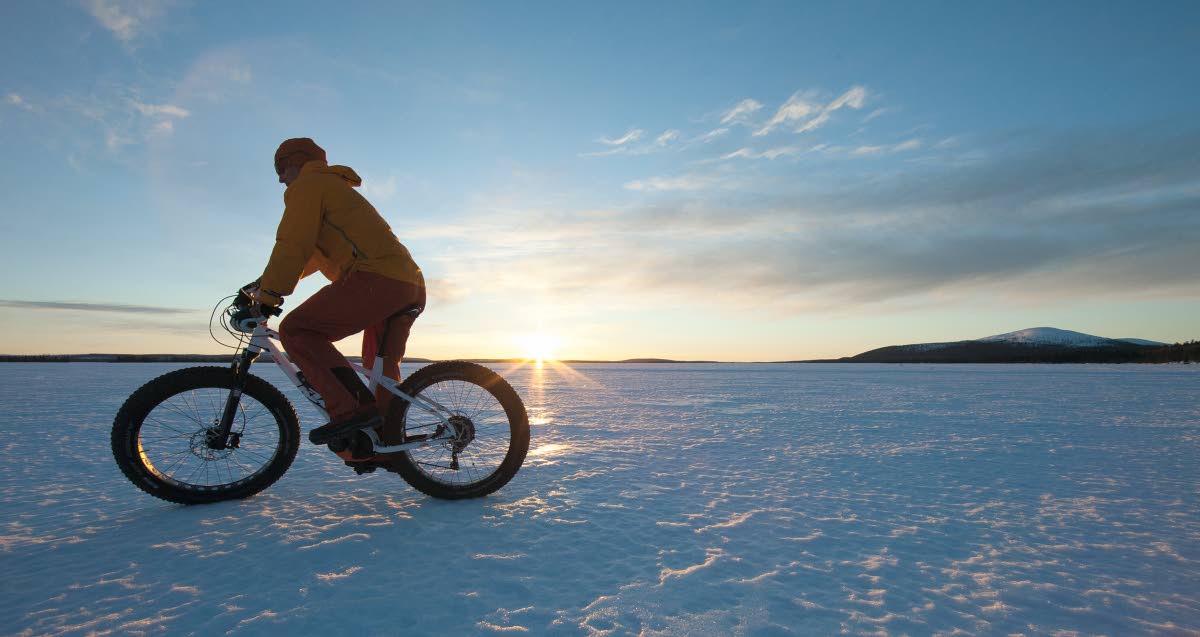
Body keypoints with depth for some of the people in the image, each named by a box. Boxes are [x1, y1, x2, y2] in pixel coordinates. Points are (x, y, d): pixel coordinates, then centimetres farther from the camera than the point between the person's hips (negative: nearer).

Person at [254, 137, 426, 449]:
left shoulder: (307, 185, 7)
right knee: (382, 367, 21)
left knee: (295, 329, -5)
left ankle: (349, 410, -16)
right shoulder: (338, 189, 37)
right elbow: (315, 254, 40)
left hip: (377, 279, -10)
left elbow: (292, 247, -7)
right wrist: (267, 284, 39)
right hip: (412, 285, 10)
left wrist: (267, 297, -3)